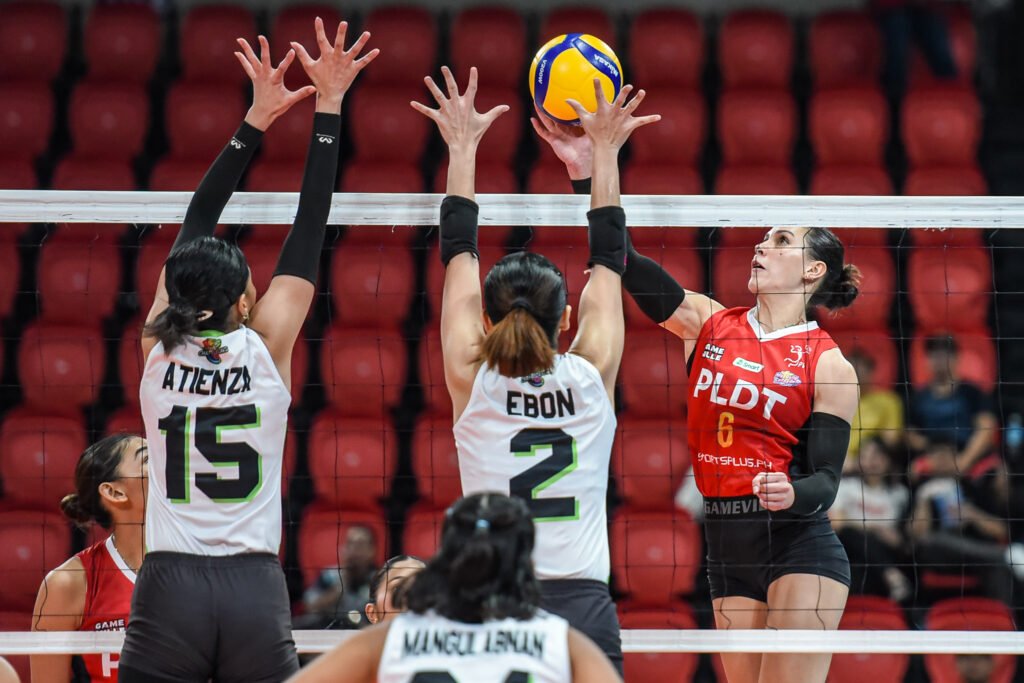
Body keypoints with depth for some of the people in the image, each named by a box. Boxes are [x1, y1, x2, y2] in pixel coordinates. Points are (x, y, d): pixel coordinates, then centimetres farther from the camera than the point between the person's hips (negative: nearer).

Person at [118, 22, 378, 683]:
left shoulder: (160, 347, 3)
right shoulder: (266, 348, -2)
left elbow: (194, 229, 14)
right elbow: (308, 232, 3)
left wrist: (257, 120, 20)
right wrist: (328, 108, 8)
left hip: (169, 592, 1)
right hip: (256, 593, -1)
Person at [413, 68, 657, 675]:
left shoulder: (473, 382, 0)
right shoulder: (591, 380, 1)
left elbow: (459, 253, 10)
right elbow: (609, 259, 14)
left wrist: (463, 149, 18)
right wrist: (605, 153, 22)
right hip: (586, 610, 1)